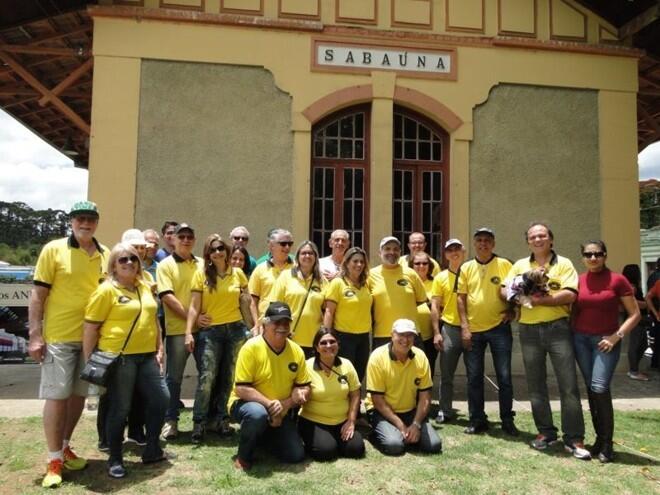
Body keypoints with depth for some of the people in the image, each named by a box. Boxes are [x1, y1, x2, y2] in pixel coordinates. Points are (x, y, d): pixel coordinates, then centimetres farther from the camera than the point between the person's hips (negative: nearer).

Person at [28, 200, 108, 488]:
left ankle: (65, 446, 32)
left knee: (79, 394, 14)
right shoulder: (53, 249, -5)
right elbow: (38, 294, -6)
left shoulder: (105, 255, 6)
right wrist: (35, 335, -11)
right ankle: (54, 460, 13)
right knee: (56, 396, 1)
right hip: (59, 336, -4)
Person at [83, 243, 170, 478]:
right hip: (118, 357, -7)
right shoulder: (106, 290, -8)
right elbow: (91, 328, -9)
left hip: (146, 355, 7)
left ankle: (152, 450, 25)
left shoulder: (145, 287, 12)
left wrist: (159, 349, 15)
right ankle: (115, 459, 19)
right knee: (120, 408, 1)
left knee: (161, 398, 8)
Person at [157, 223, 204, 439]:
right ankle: (170, 420, 16)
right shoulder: (165, 265, 0)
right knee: (174, 376, 4)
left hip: (203, 328, 4)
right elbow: (167, 297, -9)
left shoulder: (203, 264, 11)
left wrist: (205, 318, 1)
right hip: (177, 329, -4)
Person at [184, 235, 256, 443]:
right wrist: (188, 333, -12)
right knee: (207, 377, -9)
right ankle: (199, 422, 2)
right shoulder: (201, 274, -1)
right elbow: (194, 306, -4)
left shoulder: (237, 273, 5)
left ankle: (223, 418, 21)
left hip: (236, 329, 2)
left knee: (229, 377, 8)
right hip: (210, 331, -2)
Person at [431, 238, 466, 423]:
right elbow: (435, 307, 2)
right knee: (446, 374, 6)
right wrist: (436, 333, -5)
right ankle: (445, 411, 18)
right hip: (449, 328, 0)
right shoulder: (441, 277, 4)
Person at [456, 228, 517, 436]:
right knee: (474, 377, 7)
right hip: (473, 330, 2)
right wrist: (464, 327, -2)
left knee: (504, 376, 3)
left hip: (499, 327, -2)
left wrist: (511, 311, -7)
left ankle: (507, 420, 18)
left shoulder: (504, 264, 1)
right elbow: (461, 298, 4)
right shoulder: (466, 268, 6)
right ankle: (477, 419, 20)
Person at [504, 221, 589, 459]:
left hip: (558, 328, -3)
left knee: (568, 385, -3)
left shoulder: (563, 263, 2)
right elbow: (504, 290, 8)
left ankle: (574, 438, 6)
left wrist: (543, 300, -17)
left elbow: (570, 295, -10)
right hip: (529, 330, 4)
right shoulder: (520, 265, 13)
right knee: (536, 385, 10)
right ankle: (545, 431, 23)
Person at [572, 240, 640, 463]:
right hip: (581, 339, 4)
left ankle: (607, 444, 0)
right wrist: (571, 333, 2)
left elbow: (634, 314, -3)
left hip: (605, 340, -4)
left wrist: (617, 336, -12)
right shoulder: (579, 280, 3)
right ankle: (599, 438, 20)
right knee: (591, 389, 8)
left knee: (600, 388, -13)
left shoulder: (617, 280, -7)